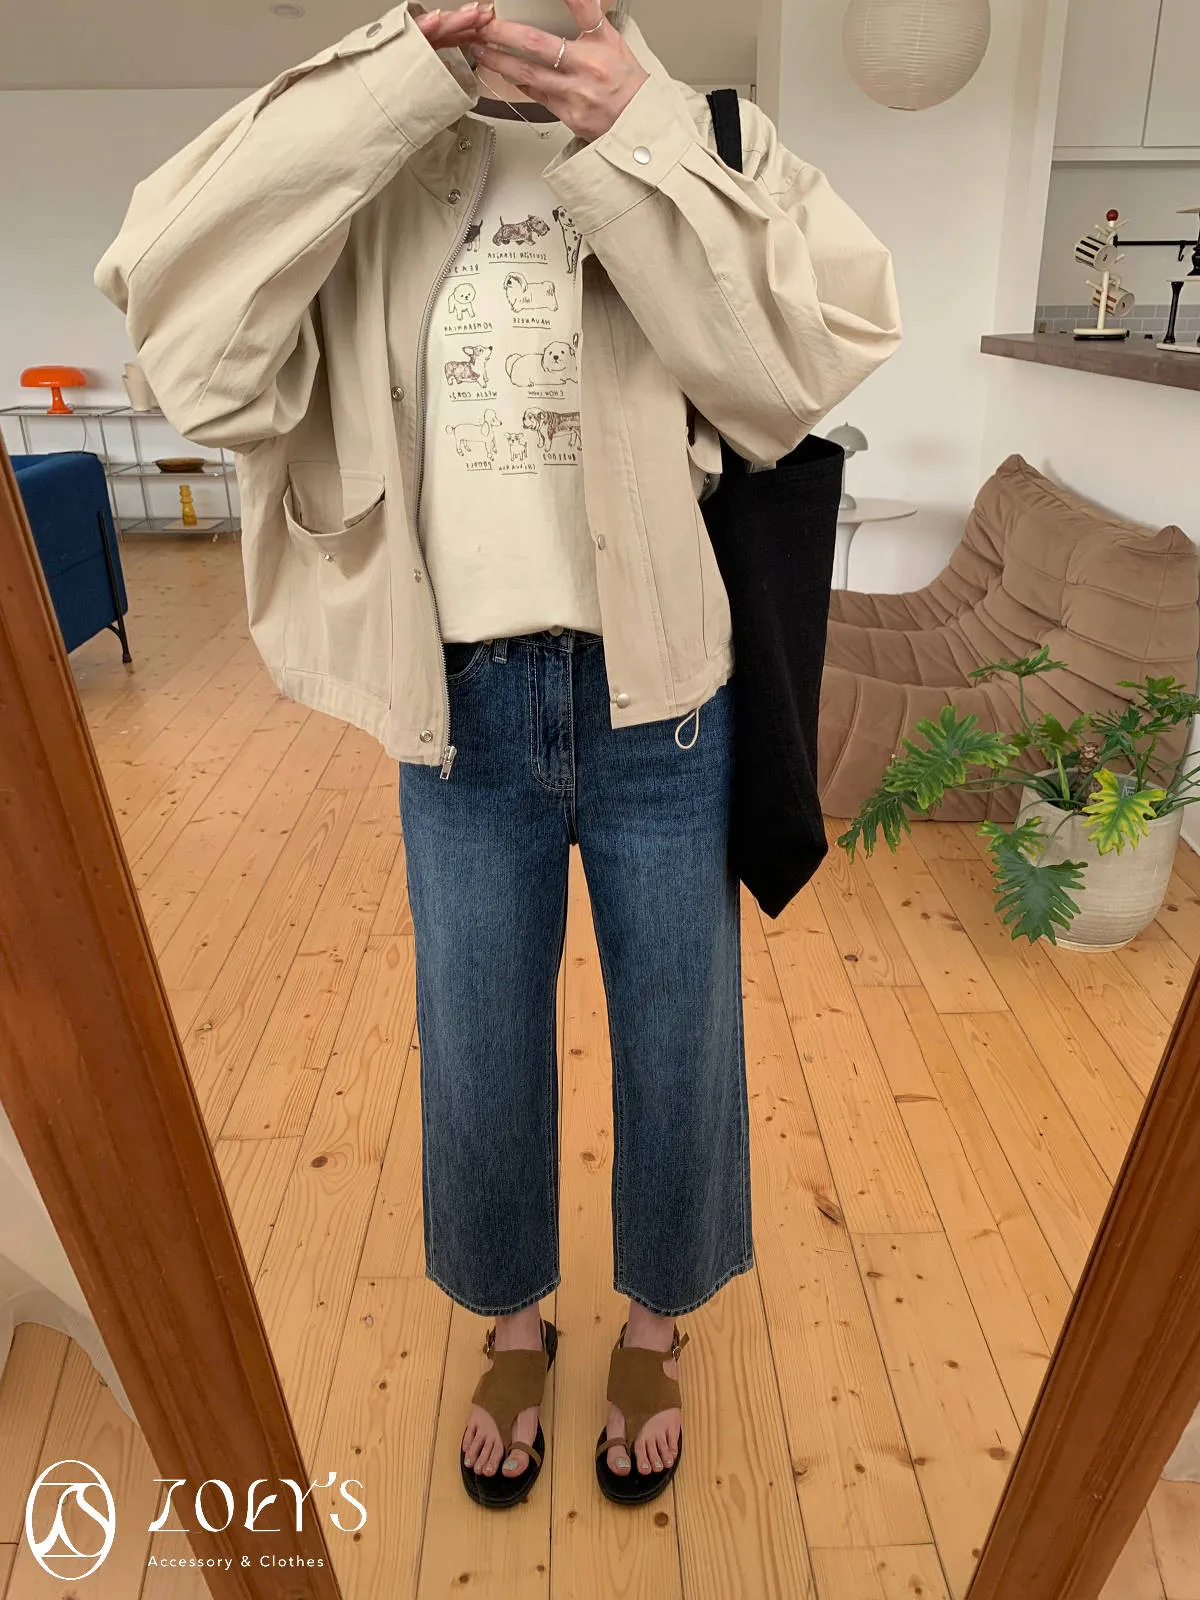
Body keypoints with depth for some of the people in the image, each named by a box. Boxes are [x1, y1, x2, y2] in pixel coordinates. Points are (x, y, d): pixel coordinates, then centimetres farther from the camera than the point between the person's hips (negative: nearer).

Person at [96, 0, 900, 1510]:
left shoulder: (700, 140, 4)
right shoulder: (374, 161, 6)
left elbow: (826, 342, -12)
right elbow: (179, 305, -10)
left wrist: (636, 136, -16)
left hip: (661, 699, 0)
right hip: (457, 711, 1)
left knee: (676, 1049, 15)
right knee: (477, 1062, 16)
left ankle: (655, 1318, 47)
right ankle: (512, 1316, 48)